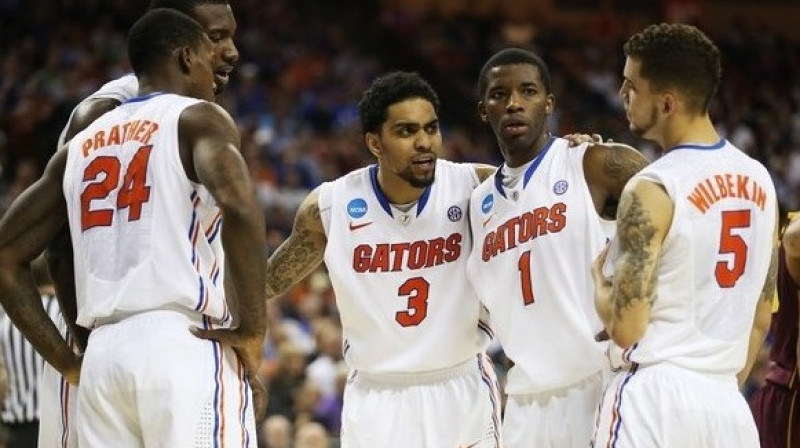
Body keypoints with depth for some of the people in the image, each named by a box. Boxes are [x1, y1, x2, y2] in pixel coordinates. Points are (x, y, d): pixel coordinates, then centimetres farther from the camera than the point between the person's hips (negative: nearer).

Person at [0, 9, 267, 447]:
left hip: (102, 354, 6)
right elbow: (239, 205, -18)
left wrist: (67, 362, 20)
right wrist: (253, 330, -10)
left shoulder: (82, 144, 21)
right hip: (184, 345, -6)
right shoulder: (198, 119, 3)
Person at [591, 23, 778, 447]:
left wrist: (599, 280, 5)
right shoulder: (759, 179, 8)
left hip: (654, 395, -7)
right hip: (728, 402, 7)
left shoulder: (652, 190, -14)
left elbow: (625, 327, -14)